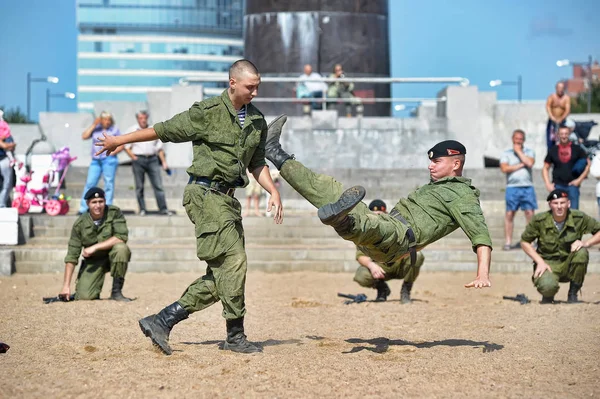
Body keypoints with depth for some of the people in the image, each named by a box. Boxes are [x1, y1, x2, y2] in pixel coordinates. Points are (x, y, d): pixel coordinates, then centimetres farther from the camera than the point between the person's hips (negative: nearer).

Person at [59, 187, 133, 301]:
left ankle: (116, 291, -18)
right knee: (84, 296, -19)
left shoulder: (114, 213, -13)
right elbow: (72, 256, -10)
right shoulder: (80, 223, -11)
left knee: (121, 248, -34)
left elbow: (121, 237, -24)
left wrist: (95, 247, -25)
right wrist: (66, 286, -17)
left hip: (112, 256, 0)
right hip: (93, 261, 0)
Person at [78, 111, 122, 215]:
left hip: (109, 160, -2)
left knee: (109, 184, -4)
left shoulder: (115, 130, 8)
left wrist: (112, 153, -9)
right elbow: (84, 136, 1)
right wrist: (93, 125, 0)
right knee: (89, 183, -2)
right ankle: (83, 209, -1)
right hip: (95, 160, 2)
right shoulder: (95, 129, 12)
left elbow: (121, 145, 6)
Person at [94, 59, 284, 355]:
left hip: (228, 198, 8)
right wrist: (120, 140, 7)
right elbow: (164, 130, 1)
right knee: (232, 261, -14)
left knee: (221, 275, 2)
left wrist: (273, 191, 6)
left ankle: (162, 321, 7)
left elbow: (257, 164, 22)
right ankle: (235, 336, -5)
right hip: (205, 193, -7)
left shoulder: (257, 121, 13)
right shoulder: (207, 112, -7)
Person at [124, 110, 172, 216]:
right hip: (138, 159, -1)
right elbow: (126, 146, 6)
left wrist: (164, 162, 9)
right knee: (139, 187, 1)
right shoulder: (132, 130, 8)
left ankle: (163, 209, -6)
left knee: (158, 185, -5)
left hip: (152, 159, 1)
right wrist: (133, 157, -8)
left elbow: (159, 148, 15)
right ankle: (142, 210, 7)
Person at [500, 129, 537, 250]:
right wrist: (521, 165, -5)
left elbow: (529, 163, -8)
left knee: (530, 213, -4)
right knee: (509, 214, -2)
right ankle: (508, 242, 0)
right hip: (512, 187, -1)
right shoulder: (506, 153, 10)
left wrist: (519, 151, -1)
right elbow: (504, 168, -5)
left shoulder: (529, 152, 12)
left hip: (527, 187, 1)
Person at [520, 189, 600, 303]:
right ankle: (548, 294, 9)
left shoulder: (579, 218, -9)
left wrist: (586, 243, -20)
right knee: (548, 286, -34)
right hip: (547, 263, -2)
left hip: (569, 264, 2)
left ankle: (573, 294, -9)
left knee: (582, 252, -30)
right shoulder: (539, 221, -10)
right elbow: (524, 242, 0)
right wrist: (540, 262, -11)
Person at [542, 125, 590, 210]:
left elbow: (588, 164, 5)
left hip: (572, 185, -1)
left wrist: (580, 179, -3)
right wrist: (548, 184, 0)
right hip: (557, 185, 1)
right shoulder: (553, 150, 7)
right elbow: (545, 168, 12)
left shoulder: (577, 149, 4)